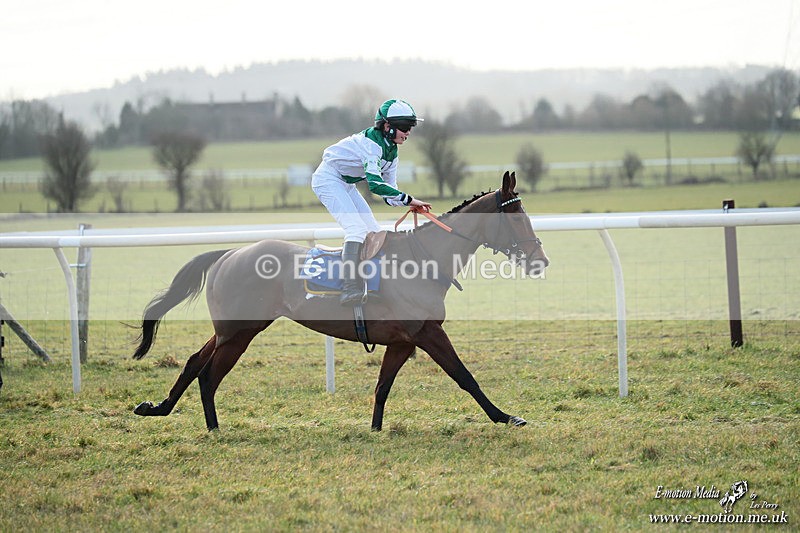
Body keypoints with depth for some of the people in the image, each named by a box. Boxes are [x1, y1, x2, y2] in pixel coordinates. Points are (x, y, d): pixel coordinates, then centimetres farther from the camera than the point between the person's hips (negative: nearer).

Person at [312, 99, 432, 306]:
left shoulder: (391, 150, 2)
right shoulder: (371, 143, -27)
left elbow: (389, 189, 3)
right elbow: (375, 184, -39)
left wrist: (409, 204, -16)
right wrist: (408, 199, -40)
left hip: (346, 184, 10)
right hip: (328, 179, -10)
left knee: (374, 232, 6)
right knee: (356, 229, -24)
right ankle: (350, 291, -32)